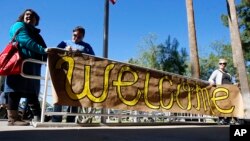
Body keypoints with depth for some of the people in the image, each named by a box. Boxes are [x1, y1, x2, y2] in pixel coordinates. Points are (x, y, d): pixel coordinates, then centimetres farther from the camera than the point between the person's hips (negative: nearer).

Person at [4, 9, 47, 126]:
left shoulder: (36, 34, 30)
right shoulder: (19, 26, 7)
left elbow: (42, 51, 19)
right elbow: (26, 41, -13)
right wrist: (43, 50, -22)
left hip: (33, 66, 8)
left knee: (32, 92, 4)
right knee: (16, 90, -10)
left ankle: (38, 118, 3)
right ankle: (12, 118, -9)